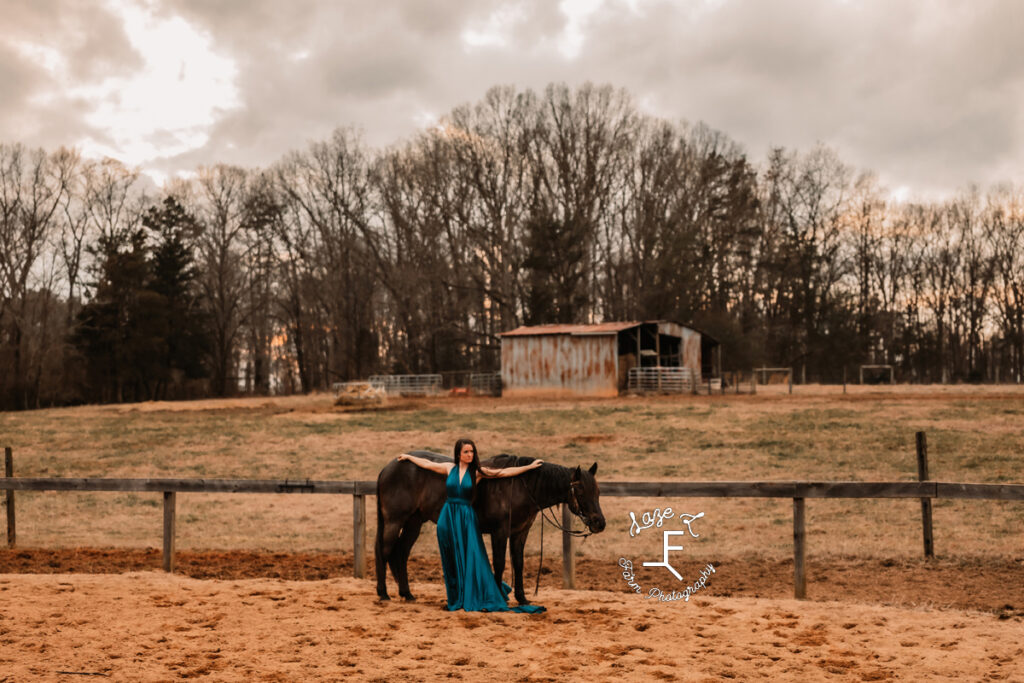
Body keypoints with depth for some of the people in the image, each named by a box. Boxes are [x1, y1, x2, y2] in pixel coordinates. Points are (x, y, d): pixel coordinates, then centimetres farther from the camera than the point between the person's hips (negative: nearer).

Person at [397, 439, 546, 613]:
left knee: (471, 558, -4)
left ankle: (478, 599, 4)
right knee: (452, 561, 7)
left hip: (466, 519, -2)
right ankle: (457, 599, 17)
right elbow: (426, 463, 19)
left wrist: (529, 467, -4)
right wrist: (408, 457, 30)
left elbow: (504, 472, -2)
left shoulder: (478, 472, -1)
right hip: (448, 518, 2)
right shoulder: (449, 468, 5)